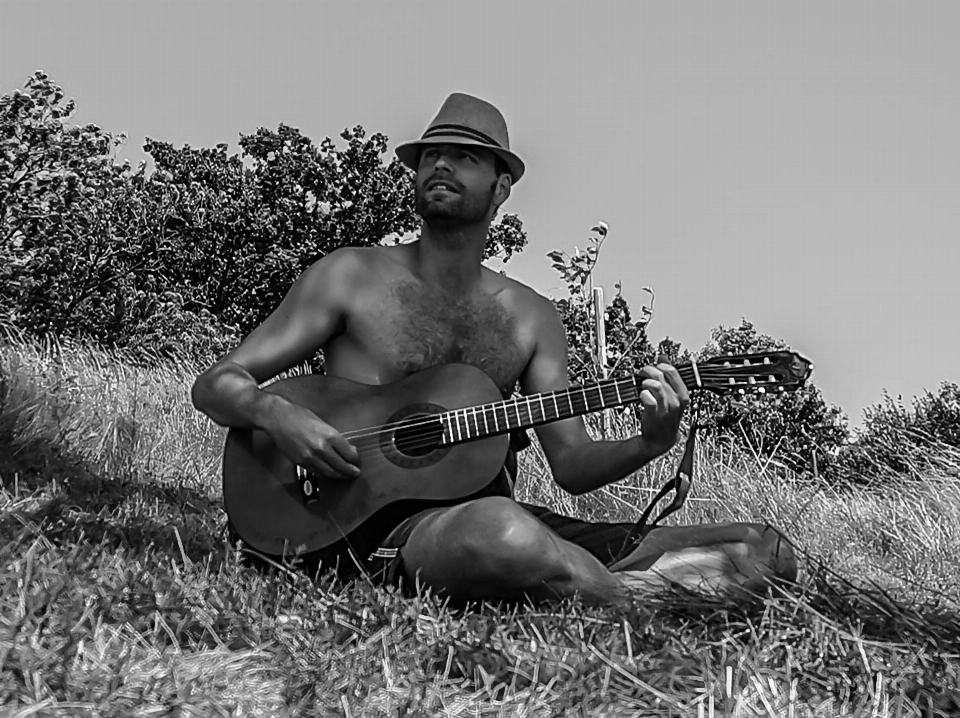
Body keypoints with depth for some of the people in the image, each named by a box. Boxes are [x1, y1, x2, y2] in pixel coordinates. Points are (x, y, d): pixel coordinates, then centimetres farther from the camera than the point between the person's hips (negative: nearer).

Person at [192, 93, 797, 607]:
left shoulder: (531, 317, 14)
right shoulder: (354, 277, 5)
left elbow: (572, 464, 9)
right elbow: (216, 385, 5)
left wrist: (647, 445, -13)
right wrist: (276, 415, -18)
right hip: (377, 524, -3)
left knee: (766, 550, -8)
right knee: (501, 532, -42)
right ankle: (634, 595, -16)